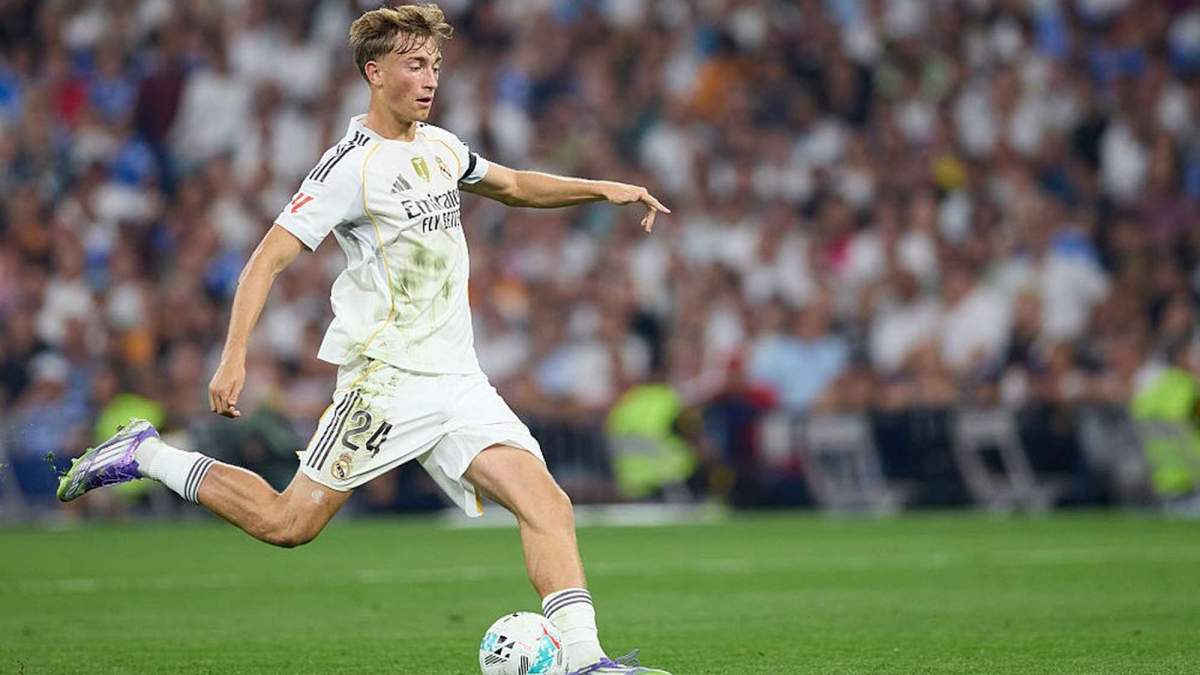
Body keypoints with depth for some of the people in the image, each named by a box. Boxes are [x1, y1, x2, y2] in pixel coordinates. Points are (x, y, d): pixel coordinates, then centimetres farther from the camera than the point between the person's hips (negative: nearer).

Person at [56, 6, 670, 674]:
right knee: (287, 523, -4)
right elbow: (269, 259, -14)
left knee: (549, 506, -10)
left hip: (459, 379, 7)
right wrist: (235, 357, -23)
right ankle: (146, 454, 14)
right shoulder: (353, 165, -11)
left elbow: (513, 185, 33)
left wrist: (603, 189, 21)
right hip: (388, 376, -7)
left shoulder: (440, 147, 13)